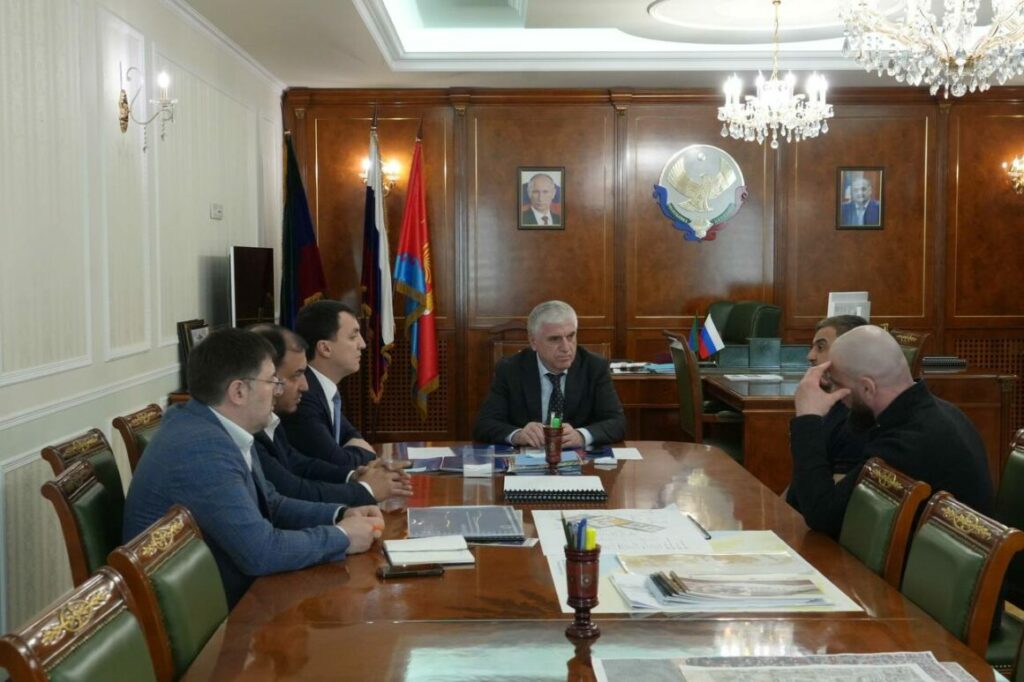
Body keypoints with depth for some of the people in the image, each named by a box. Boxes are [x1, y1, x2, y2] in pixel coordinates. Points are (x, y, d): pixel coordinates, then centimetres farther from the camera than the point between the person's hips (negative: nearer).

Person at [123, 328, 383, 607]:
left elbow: (271, 505, 14)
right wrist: (341, 537, -14)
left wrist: (340, 515, 0)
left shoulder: (217, 429, 3)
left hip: (214, 595, 8)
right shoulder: (204, 448, -26)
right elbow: (260, 552, -28)